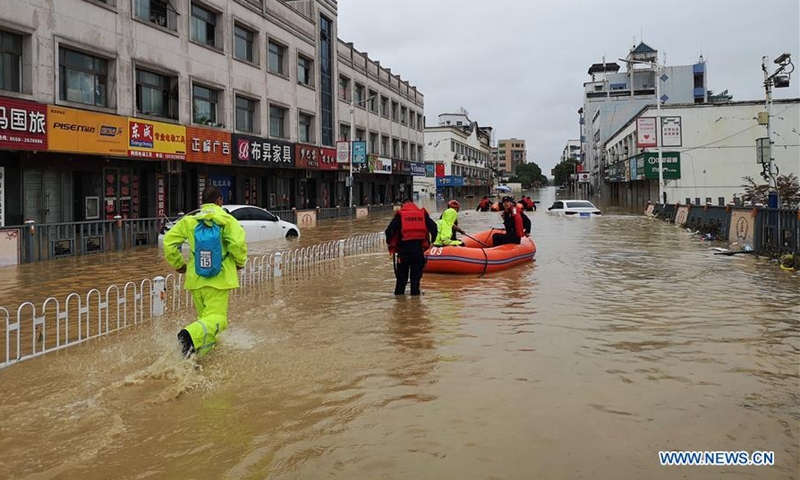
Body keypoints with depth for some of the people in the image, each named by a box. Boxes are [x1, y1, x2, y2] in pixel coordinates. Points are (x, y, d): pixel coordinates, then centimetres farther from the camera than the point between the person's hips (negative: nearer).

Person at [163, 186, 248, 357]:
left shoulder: (189, 220, 6)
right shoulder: (227, 220, -5)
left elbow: (169, 242, 3)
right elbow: (238, 243, -19)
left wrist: (178, 264, 16)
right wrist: (240, 262, 0)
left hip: (196, 279, 5)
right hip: (218, 279, -4)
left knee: (204, 316, 21)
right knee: (216, 317, -7)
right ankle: (191, 334, -33)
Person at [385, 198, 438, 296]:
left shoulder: (399, 214, 3)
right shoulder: (422, 213, 10)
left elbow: (389, 230, -4)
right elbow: (433, 227, 4)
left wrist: (391, 245, 8)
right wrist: (431, 242, 10)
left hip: (404, 248, -1)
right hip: (419, 247, 1)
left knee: (402, 273, 12)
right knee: (416, 272, 10)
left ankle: (399, 292, 16)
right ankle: (415, 292, 9)